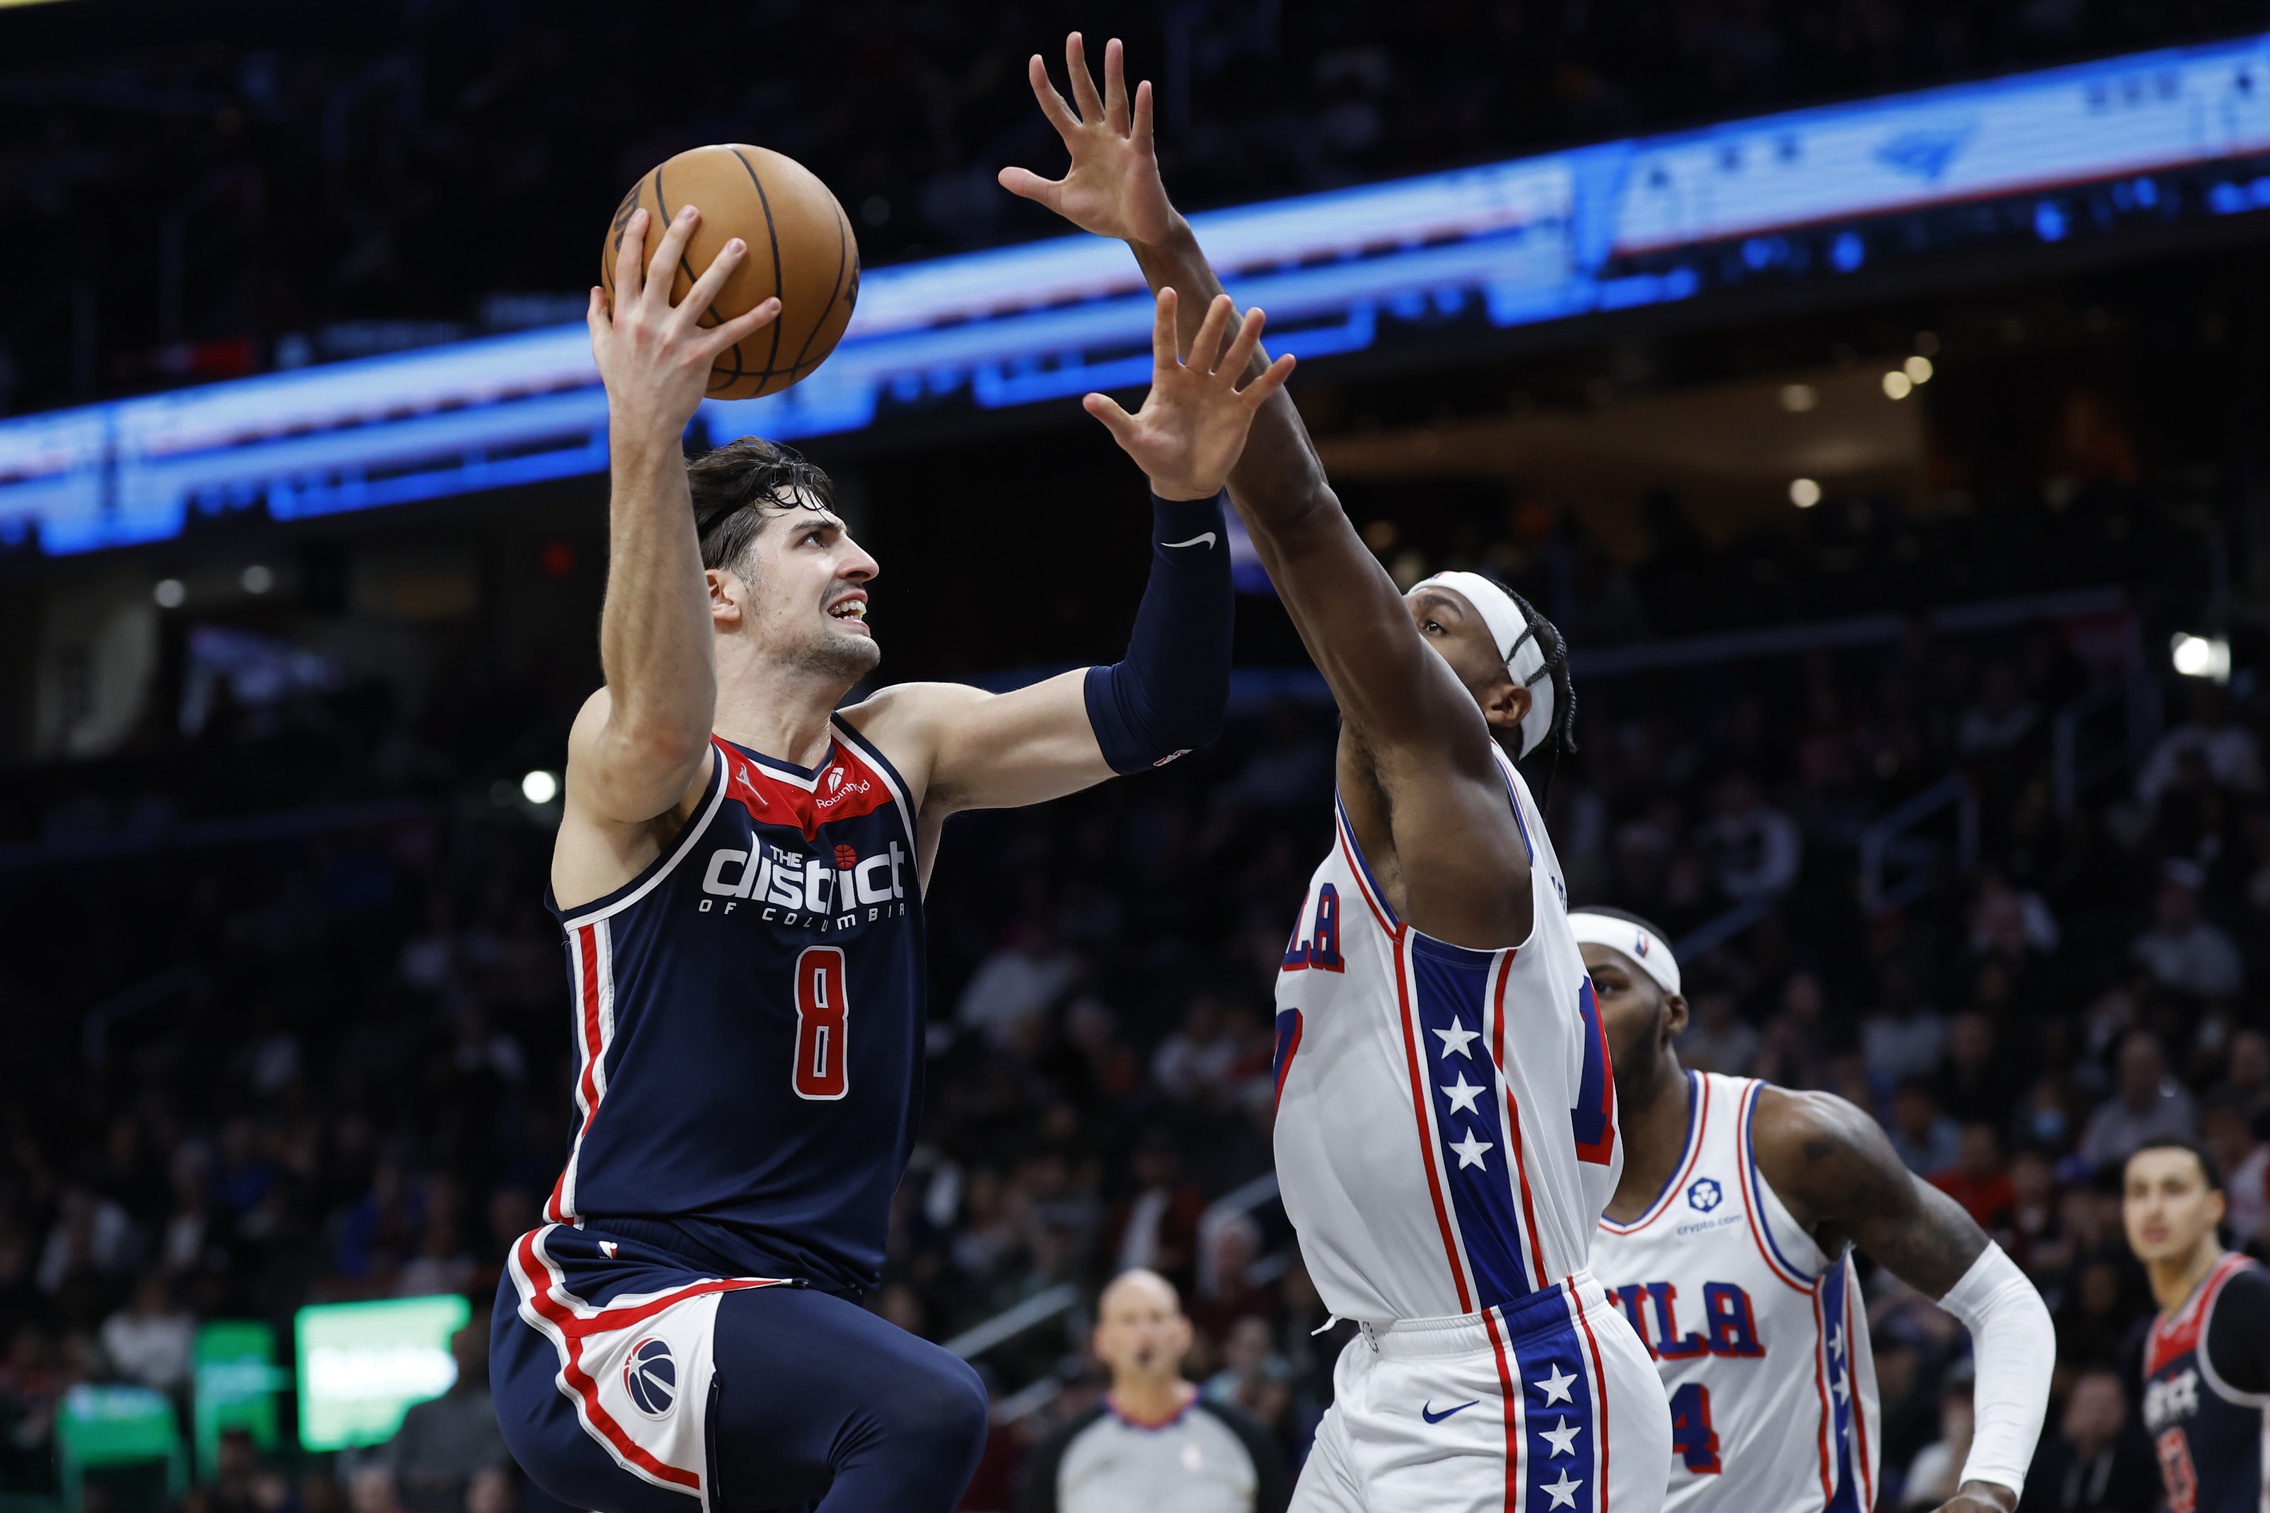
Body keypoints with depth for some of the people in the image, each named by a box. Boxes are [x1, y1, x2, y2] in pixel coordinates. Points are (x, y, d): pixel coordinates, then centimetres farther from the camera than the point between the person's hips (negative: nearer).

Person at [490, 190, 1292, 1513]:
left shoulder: (905, 752, 11)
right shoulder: (624, 761, -8)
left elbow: (1156, 715, 2)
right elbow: (663, 723, -34)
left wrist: (1189, 501, -16)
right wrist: (645, 437, -48)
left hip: (795, 1321, 8)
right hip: (609, 1312, -8)